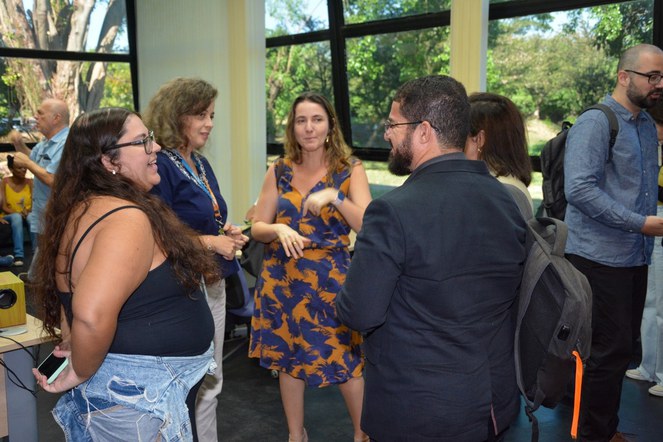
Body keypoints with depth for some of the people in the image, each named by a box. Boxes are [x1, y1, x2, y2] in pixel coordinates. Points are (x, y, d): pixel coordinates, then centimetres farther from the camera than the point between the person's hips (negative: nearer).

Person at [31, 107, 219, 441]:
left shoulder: (80, 210, 4)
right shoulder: (127, 219, -26)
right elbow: (92, 316, -37)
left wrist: (75, 349, 9)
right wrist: (80, 374, -21)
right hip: (137, 394, -9)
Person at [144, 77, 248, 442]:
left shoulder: (200, 164, 11)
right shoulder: (159, 166, -16)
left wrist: (226, 232, 2)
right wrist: (210, 242, -18)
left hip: (212, 284, 9)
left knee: (210, 384, 18)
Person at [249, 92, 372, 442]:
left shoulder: (350, 170, -3)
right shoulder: (279, 171, 3)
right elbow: (257, 228, 4)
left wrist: (335, 197, -26)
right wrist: (280, 229, -18)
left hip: (331, 280, -3)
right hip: (283, 279, 3)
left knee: (345, 362, 1)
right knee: (288, 358, 13)